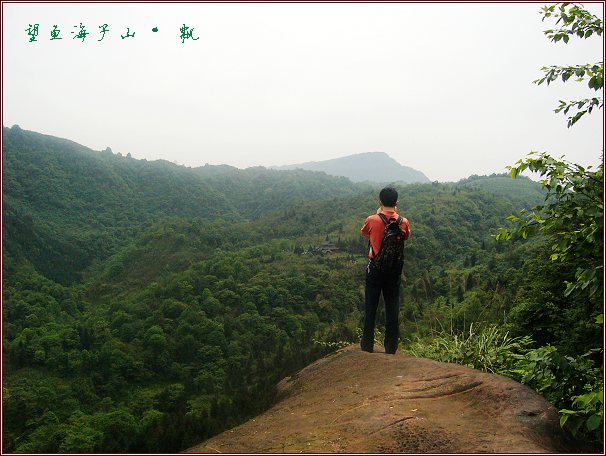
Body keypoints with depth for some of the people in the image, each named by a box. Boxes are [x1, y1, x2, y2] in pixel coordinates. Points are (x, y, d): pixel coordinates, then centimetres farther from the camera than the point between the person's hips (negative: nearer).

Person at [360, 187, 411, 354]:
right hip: (394, 269, 2)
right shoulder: (403, 222, -8)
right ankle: (391, 346, 14)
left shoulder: (372, 220, -13)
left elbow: (364, 232, 10)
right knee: (392, 307, 9)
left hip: (375, 268, -1)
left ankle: (367, 344, 13)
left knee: (371, 306, 8)